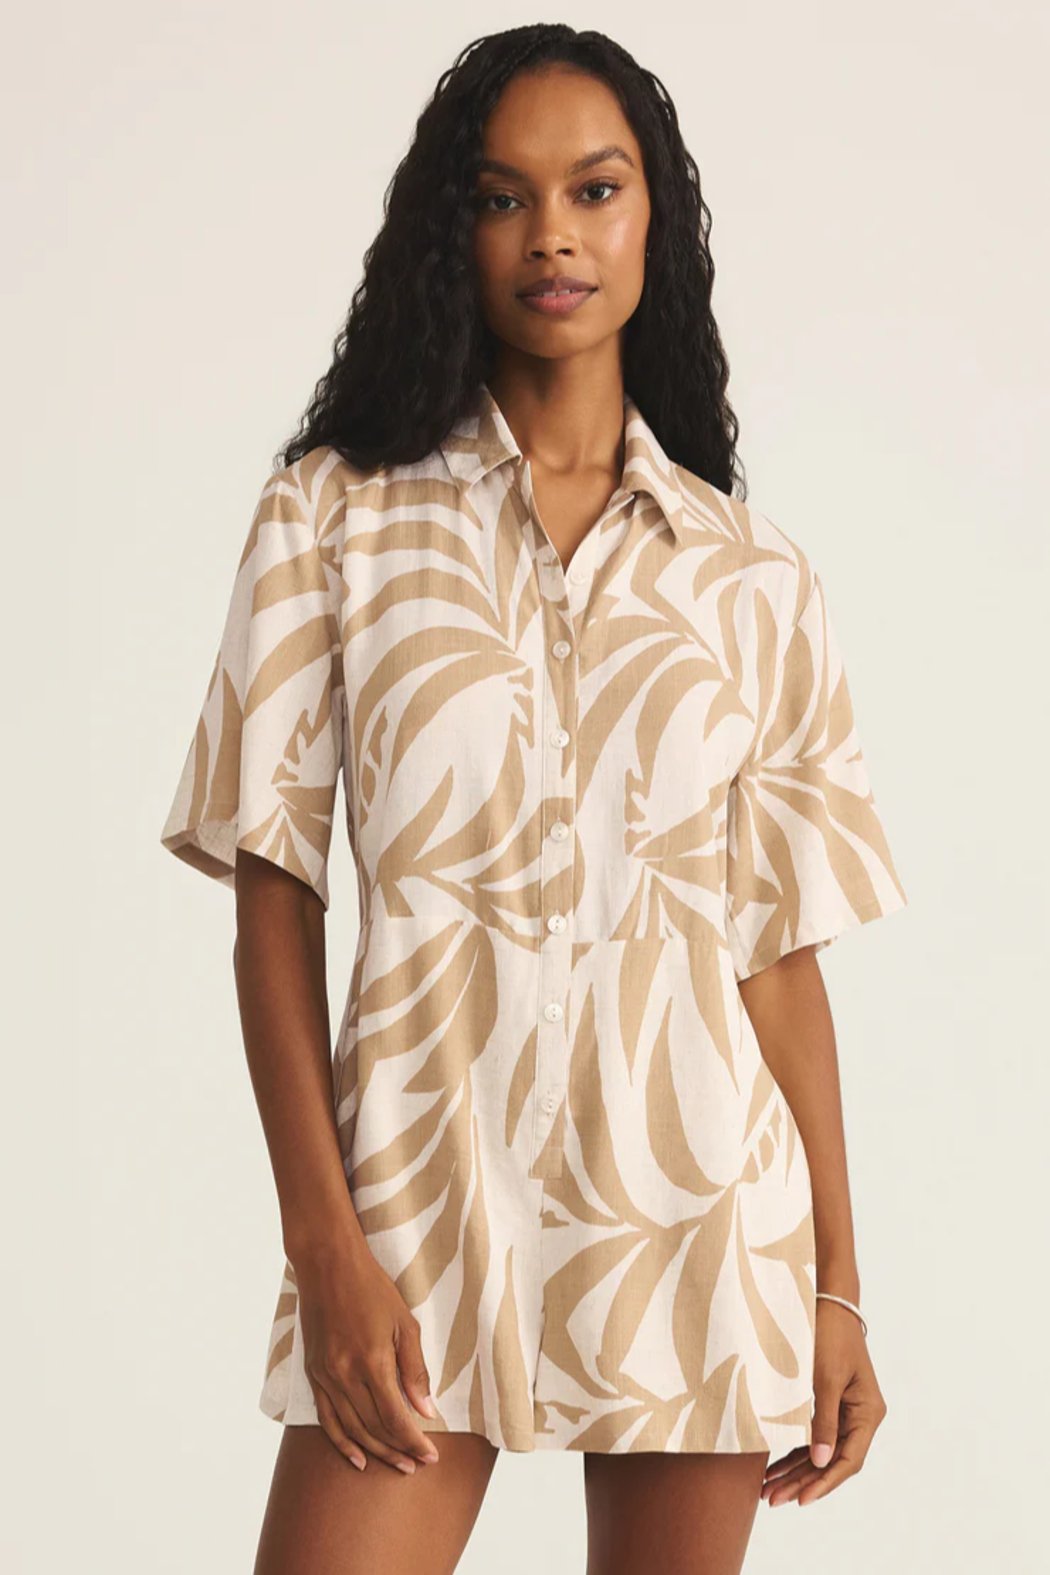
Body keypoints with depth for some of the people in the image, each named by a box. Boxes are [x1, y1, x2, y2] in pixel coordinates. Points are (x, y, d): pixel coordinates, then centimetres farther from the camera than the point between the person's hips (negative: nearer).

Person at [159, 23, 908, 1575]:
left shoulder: (753, 577, 7)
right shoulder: (333, 518, 3)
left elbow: (784, 946, 7)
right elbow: (273, 888, -1)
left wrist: (837, 1288, 4)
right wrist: (325, 1248, -9)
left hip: (699, 1208, 2)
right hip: (424, 1187, -1)